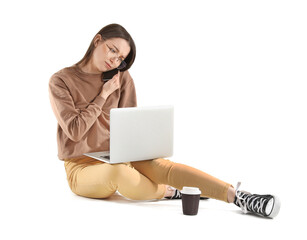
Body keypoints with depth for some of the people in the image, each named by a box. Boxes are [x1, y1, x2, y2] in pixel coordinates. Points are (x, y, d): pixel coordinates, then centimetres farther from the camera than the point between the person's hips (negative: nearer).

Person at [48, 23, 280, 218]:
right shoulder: (61, 81, -5)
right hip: (82, 166, -3)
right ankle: (170, 192, -13)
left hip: (118, 157, 3)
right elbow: (74, 130, -13)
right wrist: (104, 94, -11)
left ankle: (238, 197, -42)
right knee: (119, 173, -39)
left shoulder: (122, 78, 5)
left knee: (162, 166, -28)